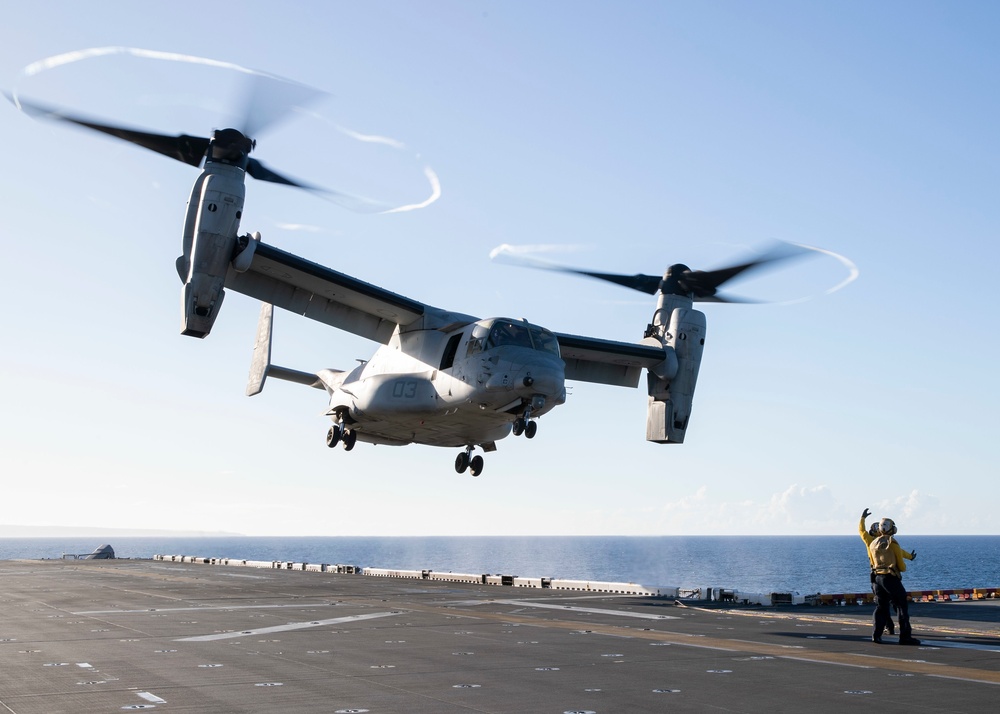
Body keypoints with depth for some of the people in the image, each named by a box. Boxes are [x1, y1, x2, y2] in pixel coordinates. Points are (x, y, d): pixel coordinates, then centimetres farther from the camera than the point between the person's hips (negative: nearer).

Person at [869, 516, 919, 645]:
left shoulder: (873, 544, 12)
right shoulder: (892, 543, -7)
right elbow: (901, 565, -6)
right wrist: (903, 567, 19)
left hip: (878, 577, 6)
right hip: (891, 578, -6)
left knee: (881, 607, 13)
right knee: (901, 606, -2)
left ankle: (876, 635, 9)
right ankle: (905, 636, -6)